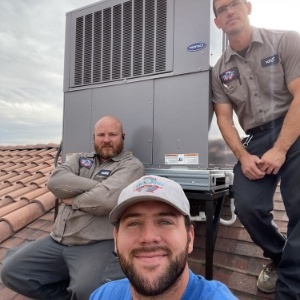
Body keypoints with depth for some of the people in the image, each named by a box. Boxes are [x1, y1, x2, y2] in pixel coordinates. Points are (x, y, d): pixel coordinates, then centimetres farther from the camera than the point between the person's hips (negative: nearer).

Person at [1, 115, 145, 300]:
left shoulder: (131, 165, -4)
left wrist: (72, 199, -4)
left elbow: (106, 200, -21)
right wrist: (97, 185, -14)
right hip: (57, 241, 7)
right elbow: (55, 181, -5)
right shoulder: (80, 159, 15)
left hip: (98, 245, -6)